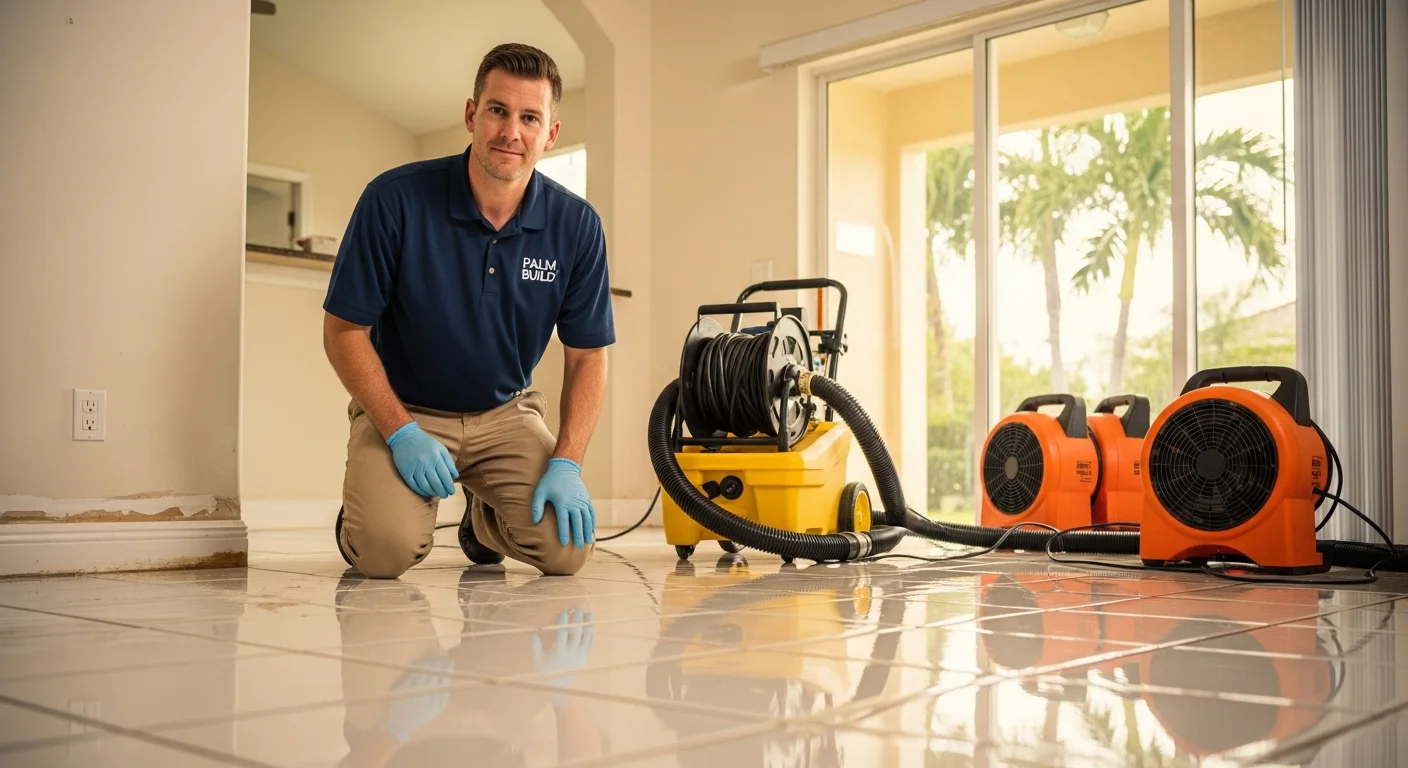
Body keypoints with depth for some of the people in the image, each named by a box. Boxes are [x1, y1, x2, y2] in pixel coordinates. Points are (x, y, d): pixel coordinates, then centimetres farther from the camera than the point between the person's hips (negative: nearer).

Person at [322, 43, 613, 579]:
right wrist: (401, 434, -20)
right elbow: (344, 330, -11)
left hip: (506, 413, 3)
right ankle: (361, 514, 13)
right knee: (387, 551, -27)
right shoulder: (395, 199, -17)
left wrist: (566, 463, -15)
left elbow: (587, 355, -3)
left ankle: (483, 517, 19)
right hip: (403, 410, -2)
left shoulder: (576, 225, -10)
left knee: (569, 546, -16)